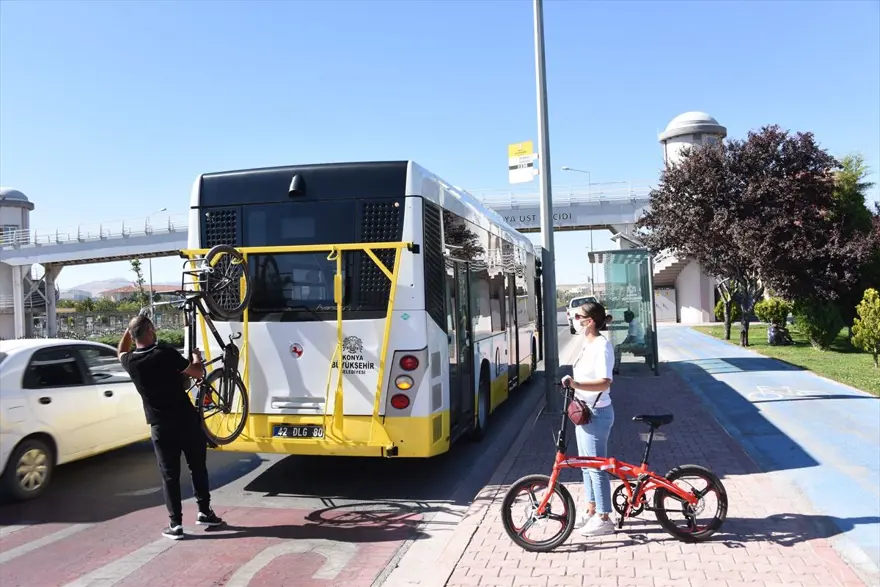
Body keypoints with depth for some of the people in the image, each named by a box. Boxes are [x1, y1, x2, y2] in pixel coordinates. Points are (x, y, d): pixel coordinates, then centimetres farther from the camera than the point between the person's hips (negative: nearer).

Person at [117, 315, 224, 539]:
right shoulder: (166, 353, -13)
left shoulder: (130, 361, -1)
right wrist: (197, 358, 13)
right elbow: (198, 373, -6)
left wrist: (131, 327, 20)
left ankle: (175, 524, 8)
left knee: (169, 475, 8)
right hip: (186, 421, -2)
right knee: (198, 467, 14)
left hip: (160, 427, 2)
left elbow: (121, 352, 26)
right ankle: (204, 512, 21)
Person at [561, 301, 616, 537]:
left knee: (596, 466, 0)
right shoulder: (588, 344, 10)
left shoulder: (601, 345, -19)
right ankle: (591, 512, 30)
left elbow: (604, 382, -30)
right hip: (584, 411, 10)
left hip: (596, 413, -10)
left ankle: (604, 519, 12)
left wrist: (575, 384, -42)